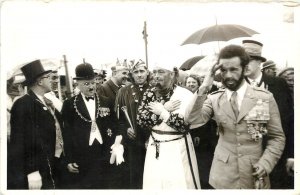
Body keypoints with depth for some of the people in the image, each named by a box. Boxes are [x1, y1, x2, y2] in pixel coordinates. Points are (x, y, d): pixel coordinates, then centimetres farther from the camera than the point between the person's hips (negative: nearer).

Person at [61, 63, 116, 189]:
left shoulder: (106, 102, 7)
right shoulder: (69, 104, -1)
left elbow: (112, 127, 11)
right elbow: (67, 133, -2)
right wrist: (69, 160, -4)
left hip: (104, 154, 3)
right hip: (81, 156, -2)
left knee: (103, 186, 11)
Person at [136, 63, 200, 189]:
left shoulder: (185, 94, -11)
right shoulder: (149, 93, 4)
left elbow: (185, 124, -21)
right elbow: (141, 120, -6)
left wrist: (161, 111, -15)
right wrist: (165, 108, -14)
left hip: (177, 147, -4)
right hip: (155, 147, 4)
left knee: (179, 183, 2)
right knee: (154, 184, 12)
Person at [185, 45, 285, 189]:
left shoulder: (265, 98, -5)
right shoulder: (214, 99, -3)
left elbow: (277, 137, -1)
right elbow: (192, 120, -17)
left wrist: (265, 164, -13)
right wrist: (203, 89, -24)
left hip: (254, 175, -1)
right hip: (223, 175, 1)